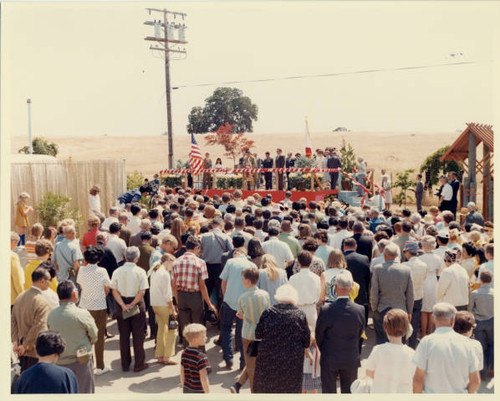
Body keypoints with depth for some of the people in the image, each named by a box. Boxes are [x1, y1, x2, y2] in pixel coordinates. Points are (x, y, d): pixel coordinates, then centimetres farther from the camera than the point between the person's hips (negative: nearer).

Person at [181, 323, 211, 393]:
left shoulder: (184, 353, 1)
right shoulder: (201, 357, -22)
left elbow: (182, 375, 9)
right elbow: (203, 380, -22)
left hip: (186, 390, 8)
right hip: (198, 391, -7)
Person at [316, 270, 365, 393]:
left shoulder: (326, 310, -20)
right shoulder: (360, 310, -13)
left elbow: (319, 336, -7)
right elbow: (359, 335, 1)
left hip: (329, 360, -2)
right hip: (351, 359, 2)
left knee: (329, 391, 13)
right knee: (348, 391, 16)